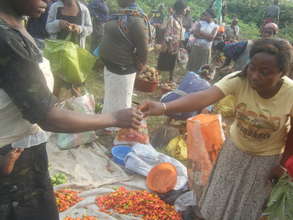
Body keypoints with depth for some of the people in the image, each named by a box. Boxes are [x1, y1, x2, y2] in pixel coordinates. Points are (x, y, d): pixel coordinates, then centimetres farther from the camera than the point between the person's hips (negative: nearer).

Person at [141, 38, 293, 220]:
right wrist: (164, 107, -60)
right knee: (220, 201, 19)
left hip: (267, 158, -1)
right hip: (236, 147, 2)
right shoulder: (239, 80, -29)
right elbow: (204, 97, -45)